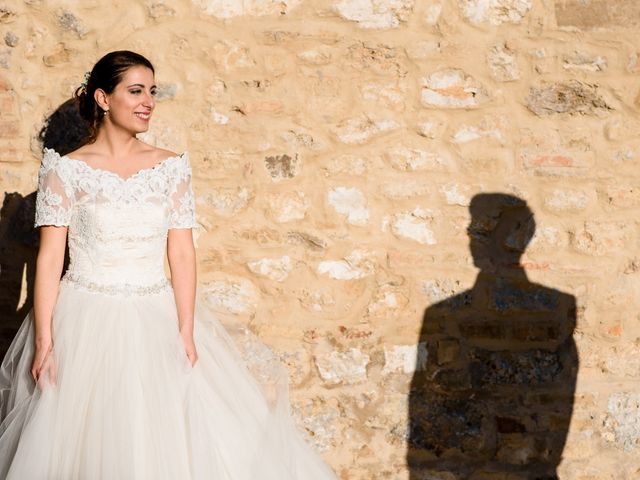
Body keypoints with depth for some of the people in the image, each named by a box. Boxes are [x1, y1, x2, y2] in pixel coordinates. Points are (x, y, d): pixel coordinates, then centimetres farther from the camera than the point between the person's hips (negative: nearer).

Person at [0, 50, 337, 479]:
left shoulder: (172, 167, 3)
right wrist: (44, 339, -12)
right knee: (85, 444, 2)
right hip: (87, 324, -2)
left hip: (156, 320, 2)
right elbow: (50, 257, -6)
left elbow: (182, 252, 0)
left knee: (168, 441, 2)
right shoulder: (66, 170, -3)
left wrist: (186, 333, -8)